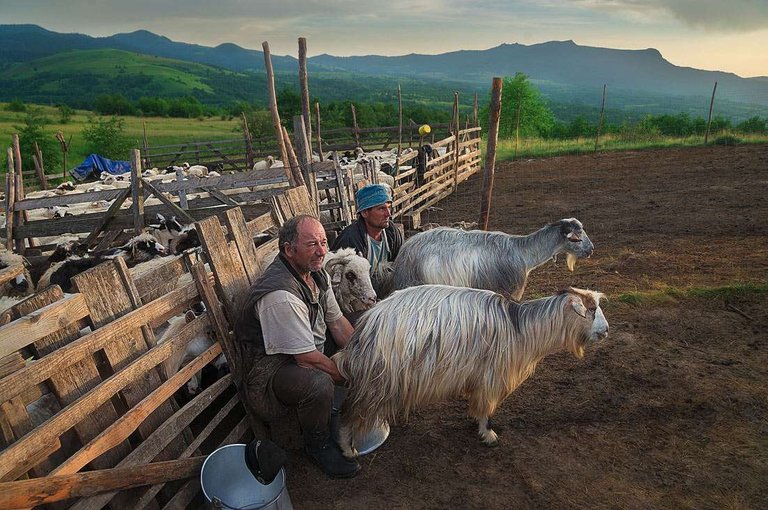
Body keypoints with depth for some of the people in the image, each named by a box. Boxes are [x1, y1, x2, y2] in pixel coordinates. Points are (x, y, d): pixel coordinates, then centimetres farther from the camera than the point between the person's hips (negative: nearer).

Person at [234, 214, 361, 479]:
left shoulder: (317, 274, -1)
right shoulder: (280, 295, -32)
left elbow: (337, 322, 5)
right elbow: (308, 359, -28)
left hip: (310, 351, 9)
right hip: (271, 368, -9)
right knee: (319, 384, -36)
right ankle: (317, 445, -4)